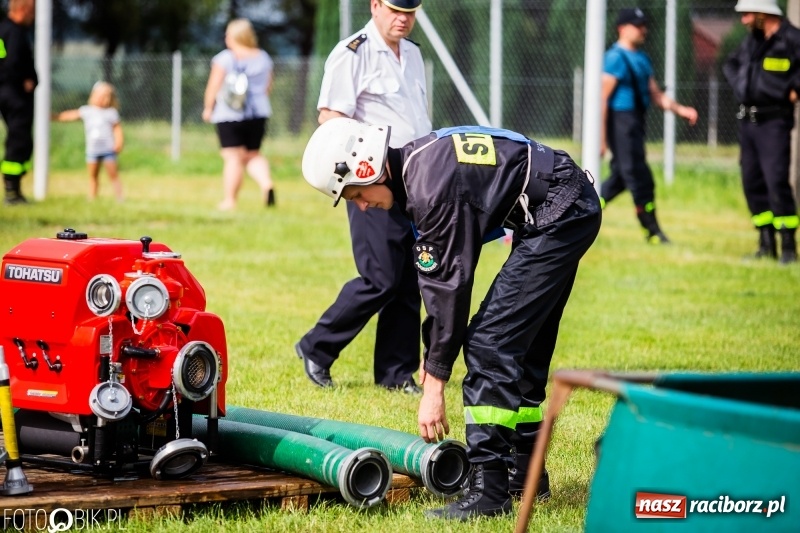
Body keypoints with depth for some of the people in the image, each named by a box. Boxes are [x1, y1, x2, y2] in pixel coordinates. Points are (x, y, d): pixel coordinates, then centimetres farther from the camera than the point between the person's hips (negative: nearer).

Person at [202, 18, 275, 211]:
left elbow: (213, 88, -7)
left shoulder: (224, 59, -8)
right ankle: (266, 183, -9)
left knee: (233, 157, -3)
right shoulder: (263, 58, 7)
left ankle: (230, 200, -2)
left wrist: (208, 108, 6)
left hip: (229, 115, -4)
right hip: (258, 114, 4)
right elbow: (268, 87, 14)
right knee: (253, 154, 15)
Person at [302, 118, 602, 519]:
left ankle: (488, 489, -13)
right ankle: (527, 474, 27)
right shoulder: (415, 166, 6)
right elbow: (437, 280, 14)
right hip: (569, 211, 11)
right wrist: (432, 353, 12)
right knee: (522, 344, 17)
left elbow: (449, 286, -19)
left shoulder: (431, 185, -23)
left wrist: (434, 384, -14)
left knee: (488, 342, -13)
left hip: (557, 213, -11)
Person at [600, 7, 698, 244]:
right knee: (638, 176, -5)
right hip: (621, 120, -9)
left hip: (636, 123, 9)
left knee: (621, 177, 14)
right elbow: (603, 97, -15)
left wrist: (680, 109, 4)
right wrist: (601, 137, -18)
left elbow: (655, 95, 18)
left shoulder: (642, 59, 16)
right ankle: (653, 232, 2)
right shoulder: (615, 57, -12)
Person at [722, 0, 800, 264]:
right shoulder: (751, 40, 14)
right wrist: (739, 84, 15)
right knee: (752, 182, 8)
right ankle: (766, 244, 15)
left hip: (774, 122, -8)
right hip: (747, 120, 8)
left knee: (776, 181, -15)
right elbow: (731, 64, 31)